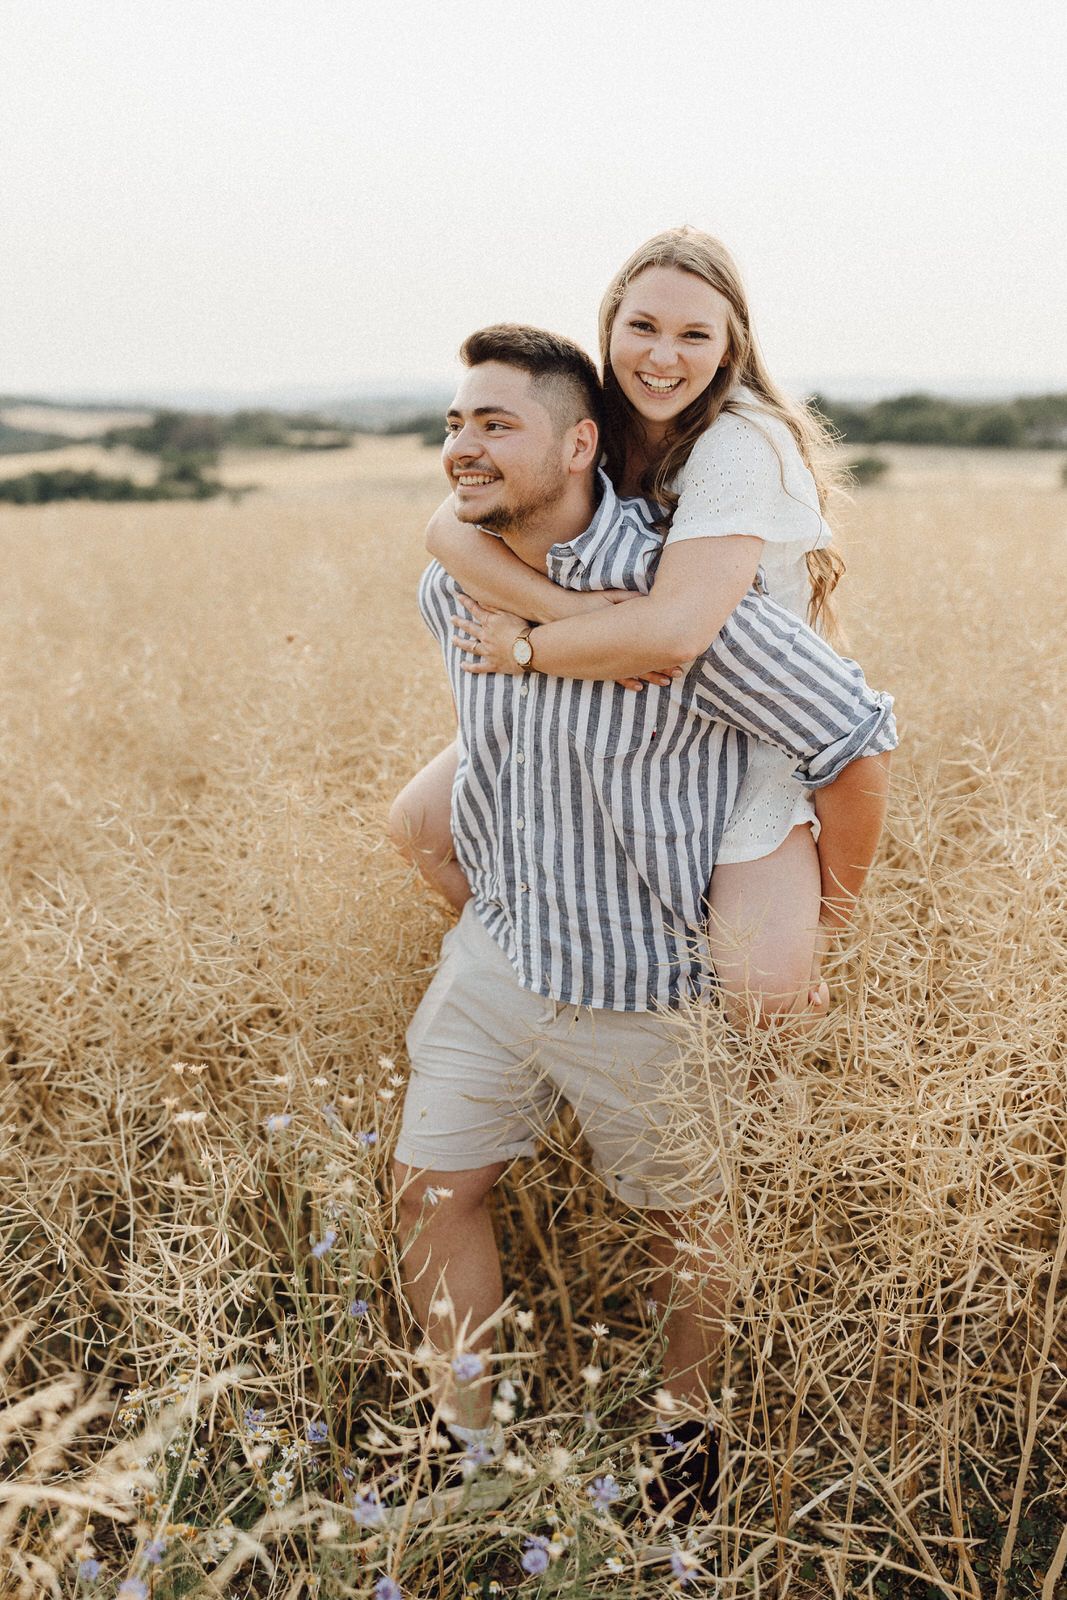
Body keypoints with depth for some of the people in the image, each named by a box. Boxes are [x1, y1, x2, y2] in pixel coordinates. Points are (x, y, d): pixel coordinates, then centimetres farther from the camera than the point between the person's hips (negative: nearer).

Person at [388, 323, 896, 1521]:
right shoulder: (451, 590, -3)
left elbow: (858, 746, -19)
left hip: (644, 985, -5)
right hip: (495, 948, 6)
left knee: (684, 1221, 16)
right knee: (430, 1189, 8)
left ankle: (688, 1425, 45)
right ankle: (470, 1443, 31)